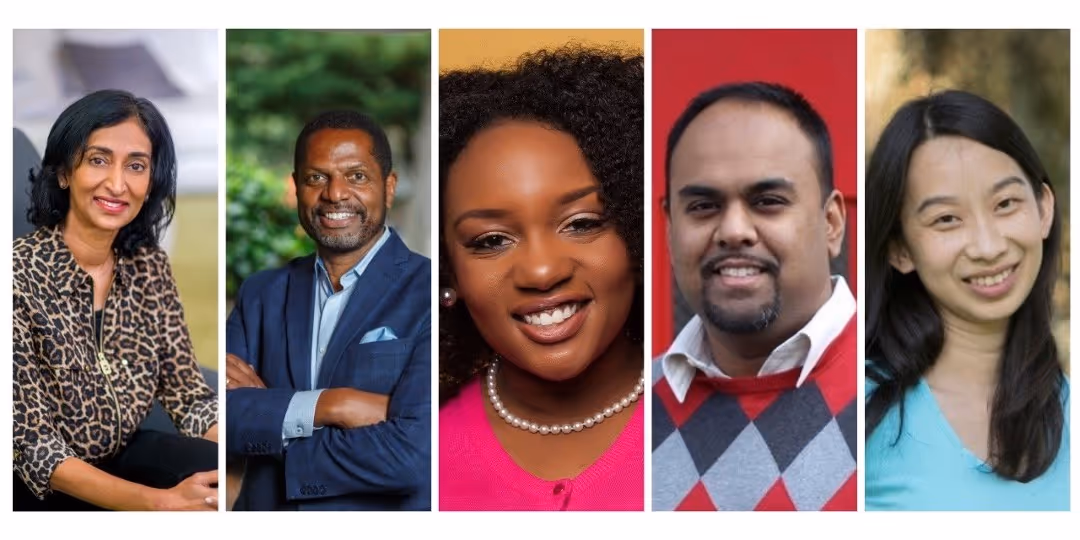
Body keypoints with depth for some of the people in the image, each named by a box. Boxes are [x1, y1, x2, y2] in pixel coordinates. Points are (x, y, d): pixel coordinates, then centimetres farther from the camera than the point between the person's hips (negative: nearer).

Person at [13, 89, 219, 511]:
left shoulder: (149, 265, -1)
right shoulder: (19, 273, -19)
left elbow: (189, 395, 0)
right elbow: (35, 448, -20)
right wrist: (162, 502, -32)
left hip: (126, 459, 5)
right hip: (43, 488, -5)